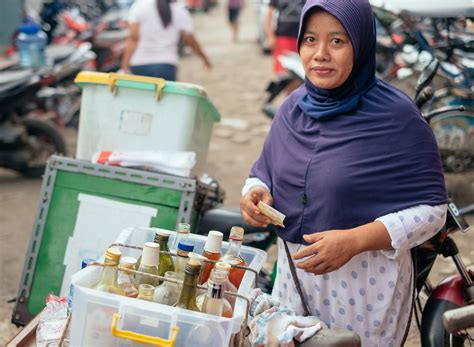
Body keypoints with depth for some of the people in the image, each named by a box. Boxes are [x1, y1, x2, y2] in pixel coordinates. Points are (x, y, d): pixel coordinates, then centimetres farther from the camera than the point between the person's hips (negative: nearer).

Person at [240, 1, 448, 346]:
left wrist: (355, 240, -26)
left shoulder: (396, 116, -16)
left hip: (365, 283, -5)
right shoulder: (294, 106, 1)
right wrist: (256, 194, -11)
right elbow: (264, 171, 12)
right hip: (293, 273, 5)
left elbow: (431, 207, -15)